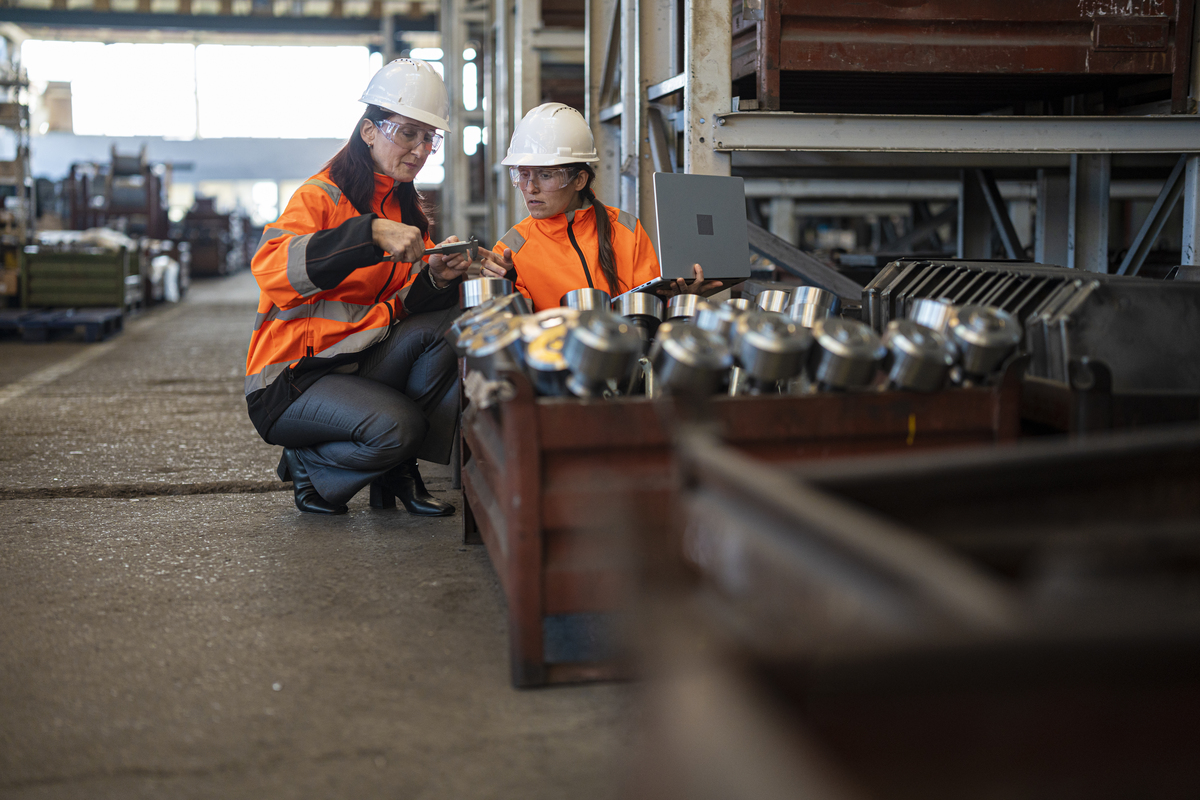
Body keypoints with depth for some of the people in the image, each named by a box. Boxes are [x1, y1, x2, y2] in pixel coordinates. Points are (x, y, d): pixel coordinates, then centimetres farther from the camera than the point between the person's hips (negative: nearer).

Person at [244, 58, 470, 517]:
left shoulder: (408, 210, 12)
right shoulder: (322, 196, -11)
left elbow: (402, 306, 4)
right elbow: (269, 266, -30)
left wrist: (435, 279, -18)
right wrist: (371, 233, -38)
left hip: (362, 364, 7)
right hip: (291, 377, -7)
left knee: (450, 324, -18)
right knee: (394, 426, -31)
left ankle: (397, 471, -4)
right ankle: (307, 467, 2)